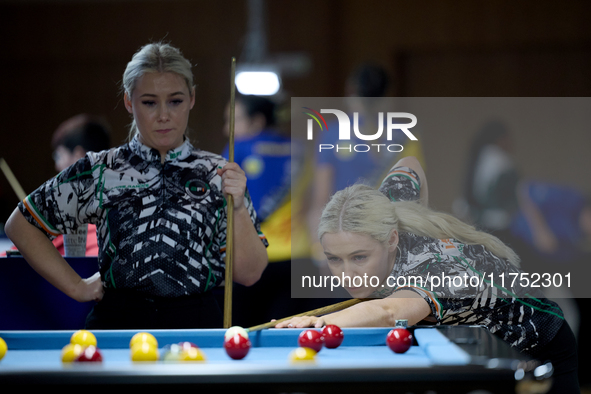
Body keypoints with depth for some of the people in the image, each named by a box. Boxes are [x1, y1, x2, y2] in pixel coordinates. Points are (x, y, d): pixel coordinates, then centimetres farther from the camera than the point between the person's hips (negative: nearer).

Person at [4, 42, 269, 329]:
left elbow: (248, 274, -1)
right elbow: (21, 225, 11)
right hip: (117, 323, 0)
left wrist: (238, 207, -16)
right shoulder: (99, 173, 2)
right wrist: (76, 287, 5)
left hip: (197, 326, 0)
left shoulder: (218, 176, 3)